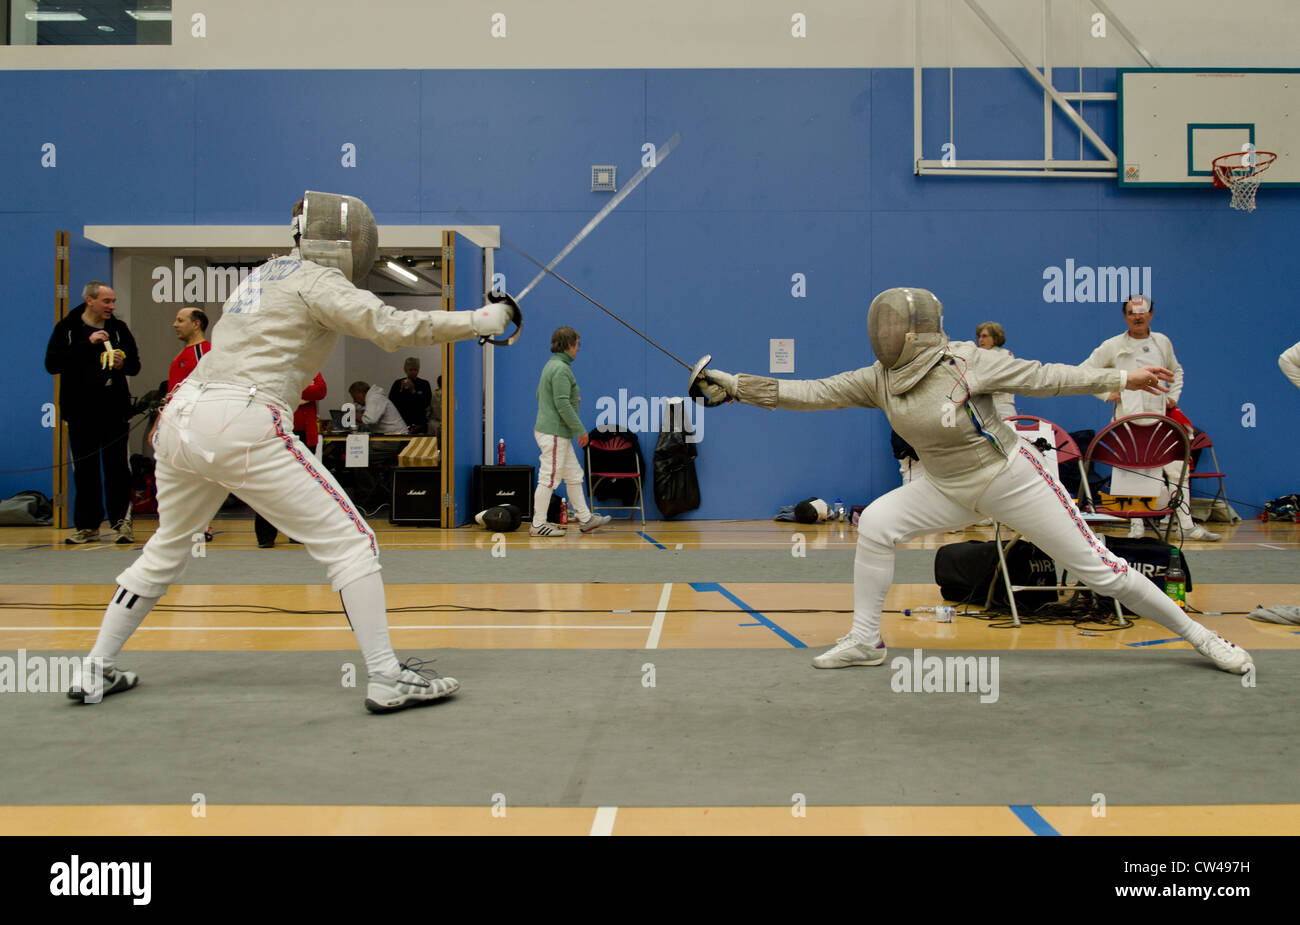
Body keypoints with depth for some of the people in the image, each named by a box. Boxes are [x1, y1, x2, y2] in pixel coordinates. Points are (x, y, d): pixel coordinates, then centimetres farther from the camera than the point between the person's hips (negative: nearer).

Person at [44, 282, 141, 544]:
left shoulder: (119, 328, 7)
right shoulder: (67, 328, 1)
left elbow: (135, 364, 13)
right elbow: (52, 364, -10)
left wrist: (122, 364, -10)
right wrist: (87, 344, -17)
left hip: (114, 411, 1)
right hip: (80, 412, 0)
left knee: (118, 468, -4)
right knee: (84, 470, 5)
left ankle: (122, 521, 2)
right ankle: (87, 526, 12)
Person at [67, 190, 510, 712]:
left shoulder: (266, 274, 23)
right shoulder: (318, 281, -1)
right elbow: (396, 330, -11)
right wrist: (478, 321, -6)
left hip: (182, 419, 9)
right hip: (243, 428, -8)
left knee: (167, 550, 28)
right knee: (350, 543, -3)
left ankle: (95, 672, 32)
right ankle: (387, 679, -8)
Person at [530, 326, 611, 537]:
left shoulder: (551, 365, 15)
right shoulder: (561, 369, -16)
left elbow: (539, 396, 22)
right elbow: (563, 404, -21)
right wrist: (580, 430, -15)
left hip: (558, 434, 11)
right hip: (554, 433, -11)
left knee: (574, 475, 14)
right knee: (548, 479, -4)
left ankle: (585, 519, 19)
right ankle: (538, 525, 1)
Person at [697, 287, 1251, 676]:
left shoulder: (965, 364, -23)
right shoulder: (879, 379, -8)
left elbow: (1043, 377, -15)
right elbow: (812, 393, -9)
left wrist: (1121, 378, -13)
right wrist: (738, 387, -15)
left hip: (1011, 479, -5)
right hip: (951, 489, 5)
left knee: (1098, 569, -4)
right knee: (875, 525, -11)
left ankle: (1196, 635, 14)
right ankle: (865, 641, 2)